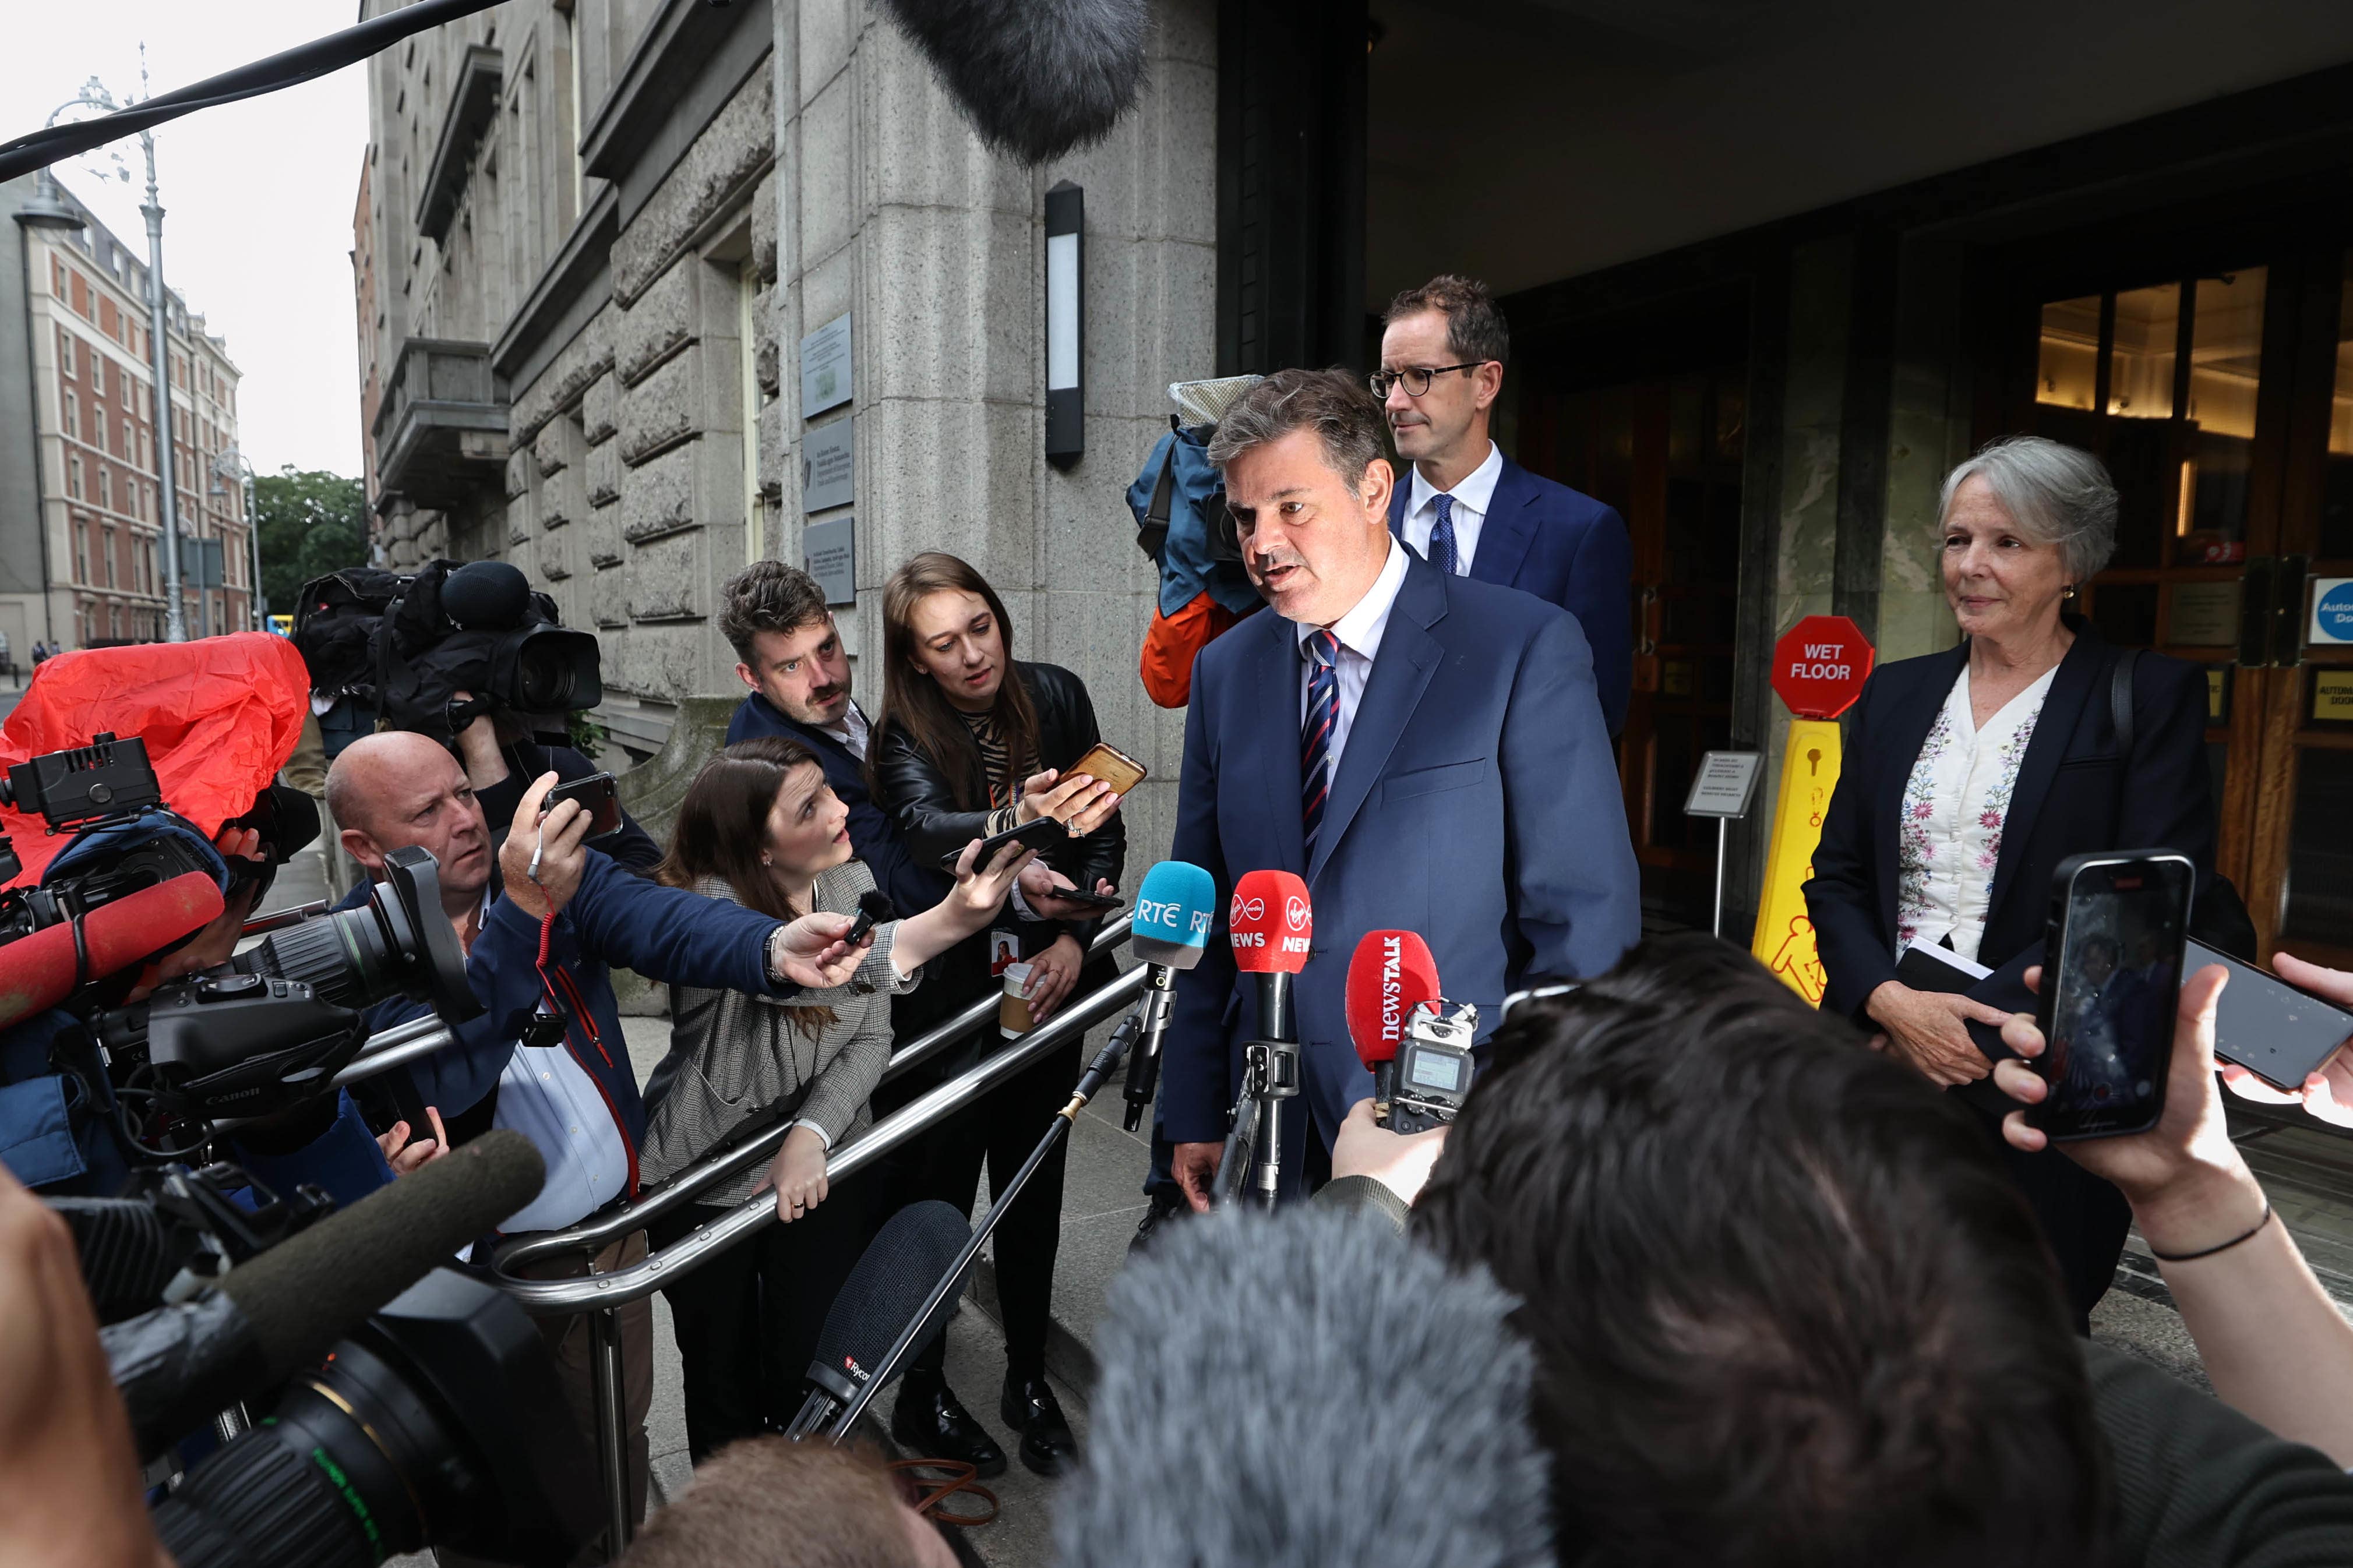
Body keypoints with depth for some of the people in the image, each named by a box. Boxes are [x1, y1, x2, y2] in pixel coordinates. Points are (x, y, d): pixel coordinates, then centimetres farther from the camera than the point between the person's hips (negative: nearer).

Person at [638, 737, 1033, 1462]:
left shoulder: (852, 882, -9)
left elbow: (871, 1037, -7)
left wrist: (812, 1132, -23)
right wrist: (946, 921, -58)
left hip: (819, 1163, 3)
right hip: (702, 1180, -3)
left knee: (812, 1371, 9)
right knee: (723, 1380, 14)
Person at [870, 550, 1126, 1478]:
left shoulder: (1057, 696, -1)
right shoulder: (906, 737, -10)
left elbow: (1105, 828, 2)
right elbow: (928, 829, -30)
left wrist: (1074, 936, -11)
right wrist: (1018, 821, -51)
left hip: (1045, 983, 3)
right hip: (944, 997, -3)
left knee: (1035, 1189, 13)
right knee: (936, 1196, 5)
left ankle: (1030, 1384, 30)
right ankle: (923, 1395, 25)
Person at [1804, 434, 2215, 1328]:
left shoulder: (2152, 699, -1)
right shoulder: (1895, 696, 11)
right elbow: (1836, 879, 7)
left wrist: (1976, 1022, -16)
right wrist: (1895, 1006, -11)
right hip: (1881, 1068, 3)